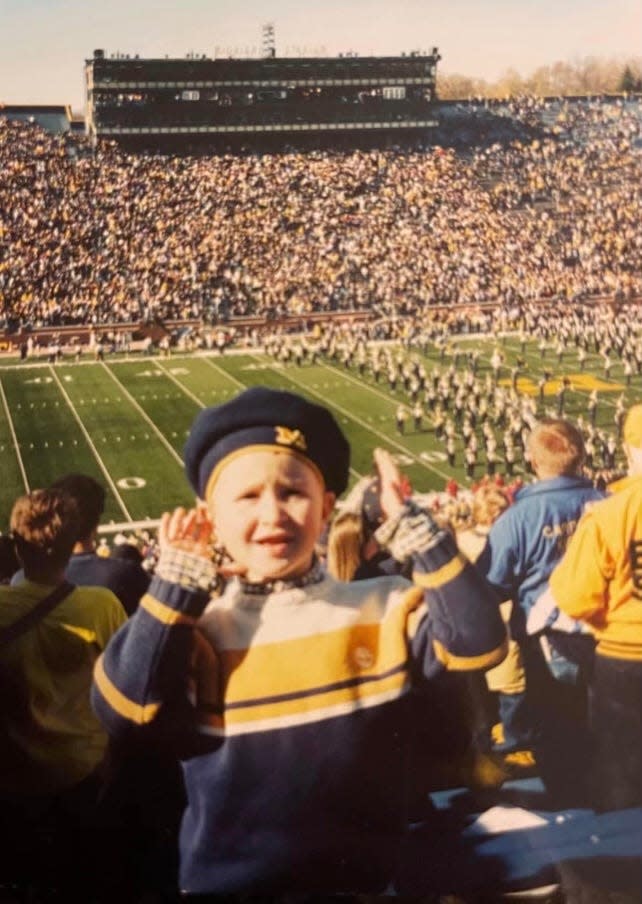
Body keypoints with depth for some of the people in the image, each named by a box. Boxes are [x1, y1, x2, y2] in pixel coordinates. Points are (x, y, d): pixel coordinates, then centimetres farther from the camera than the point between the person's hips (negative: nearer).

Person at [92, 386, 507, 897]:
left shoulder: (383, 609, -5)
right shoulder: (190, 629, -7)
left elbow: (479, 642, -17)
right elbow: (123, 711, -20)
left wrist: (411, 528, -16)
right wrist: (178, 581, -16)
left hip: (359, 882, 1)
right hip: (222, 883, 0)